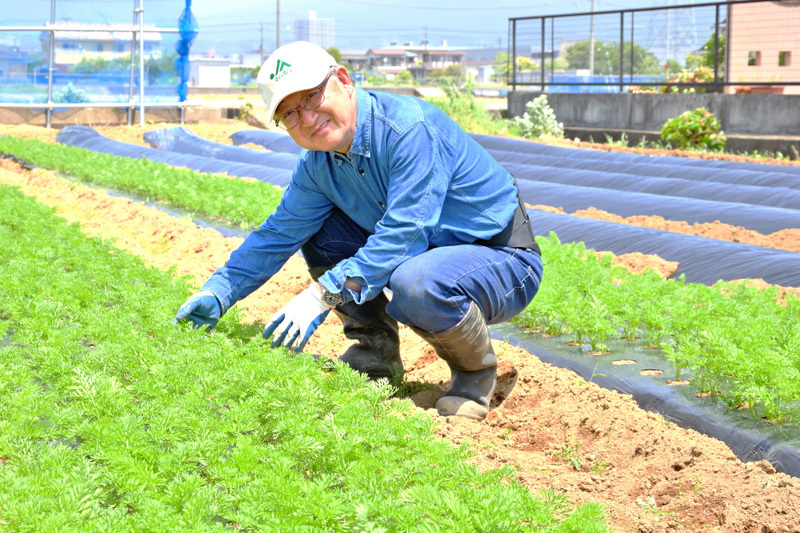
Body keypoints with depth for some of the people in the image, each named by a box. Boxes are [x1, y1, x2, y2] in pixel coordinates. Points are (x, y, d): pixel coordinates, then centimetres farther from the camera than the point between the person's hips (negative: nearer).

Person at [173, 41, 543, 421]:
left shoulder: (410, 128, -26)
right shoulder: (317, 165, -1)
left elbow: (403, 236, -31)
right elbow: (278, 235, 9)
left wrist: (323, 294, -33)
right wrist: (218, 292, -2)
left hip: (503, 260, -7)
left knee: (416, 282, -37)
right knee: (318, 237, -3)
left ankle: (476, 371, -7)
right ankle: (377, 351, 9)